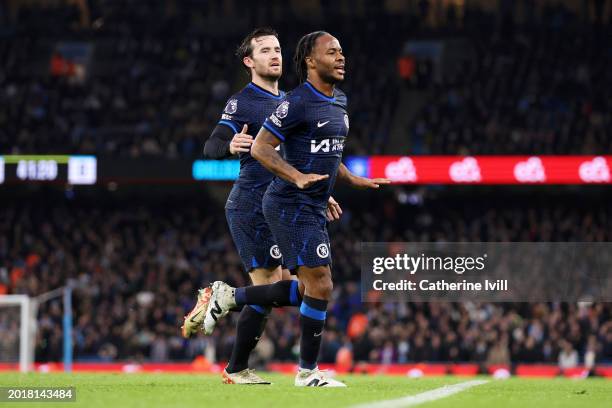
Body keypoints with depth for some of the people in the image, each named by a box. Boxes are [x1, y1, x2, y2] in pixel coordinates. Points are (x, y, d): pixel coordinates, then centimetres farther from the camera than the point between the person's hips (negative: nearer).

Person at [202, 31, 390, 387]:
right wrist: (297, 177, -27)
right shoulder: (298, 103, -15)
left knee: (308, 288, 12)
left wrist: (353, 180, 18)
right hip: (292, 206, -10)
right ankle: (308, 372, 3)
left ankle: (230, 297, 26)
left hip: (313, 208, 10)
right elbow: (260, 147, -16)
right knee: (321, 286, -10)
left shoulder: (339, 102, 13)